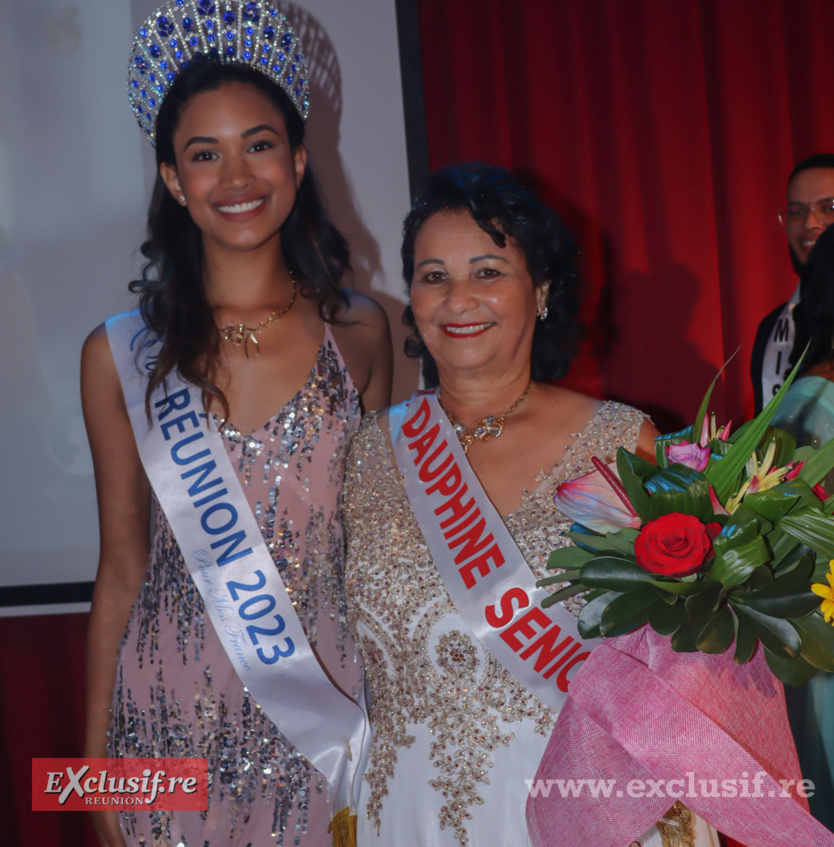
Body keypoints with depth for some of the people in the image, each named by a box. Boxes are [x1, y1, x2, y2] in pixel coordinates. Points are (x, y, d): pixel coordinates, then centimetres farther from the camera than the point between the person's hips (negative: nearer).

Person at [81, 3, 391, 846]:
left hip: (332, 709, 1)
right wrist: (96, 760, 3)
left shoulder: (359, 333, 0)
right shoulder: (121, 356, -3)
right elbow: (122, 566, 2)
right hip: (176, 715, -1)